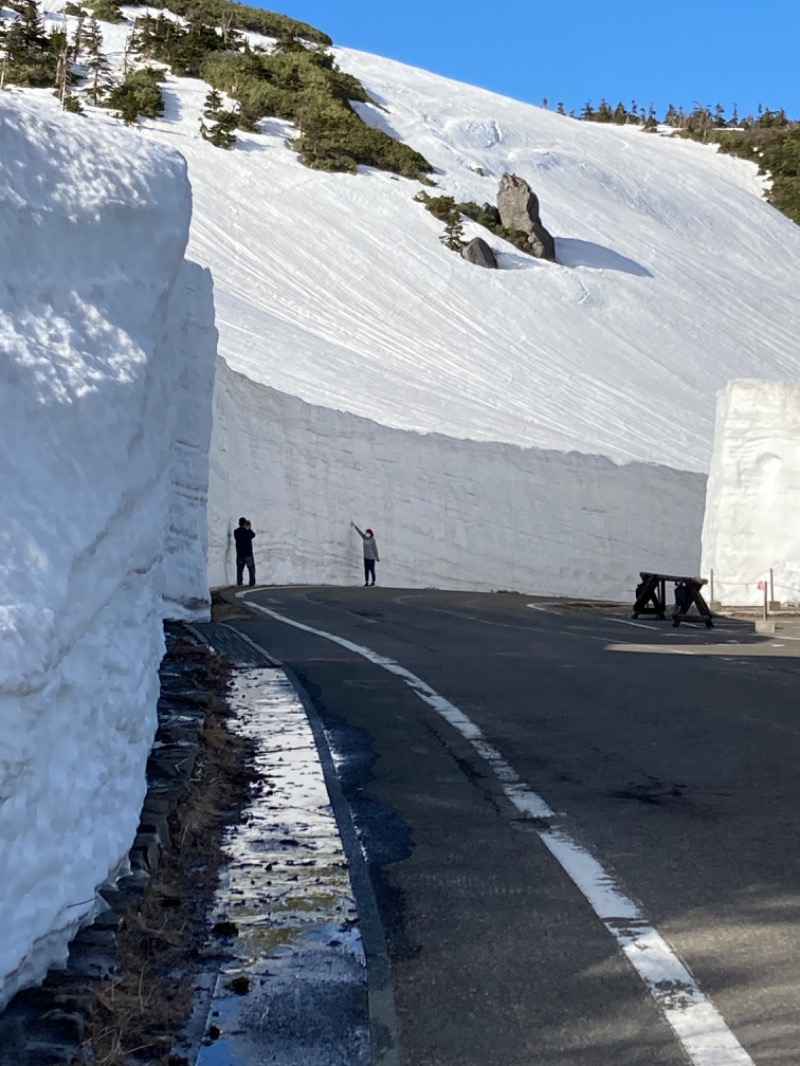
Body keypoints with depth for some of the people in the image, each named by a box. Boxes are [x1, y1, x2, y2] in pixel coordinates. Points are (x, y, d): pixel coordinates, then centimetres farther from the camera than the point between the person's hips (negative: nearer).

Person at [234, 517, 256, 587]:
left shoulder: (236, 532, -2)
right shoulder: (248, 532, -12)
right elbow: (253, 535, 8)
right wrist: (248, 528, 17)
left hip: (239, 555, 3)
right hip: (248, 554, -3)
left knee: (239, 570, 9)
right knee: (251, 570, 6)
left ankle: (239, 584, 5)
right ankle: (252, 584, 2)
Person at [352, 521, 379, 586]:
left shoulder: (372, 540, -14)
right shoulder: (364, 538, 2)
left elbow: (375, 549, -10)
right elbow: (359, 532, 14)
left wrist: (377, 557, -6)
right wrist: (354, 526, 23)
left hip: (371, 558, -6)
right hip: (366, 557, 6)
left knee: (372, 570, 1)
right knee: (366, 570, 4)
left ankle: (373, 582, 14)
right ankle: (366, 582, 6)